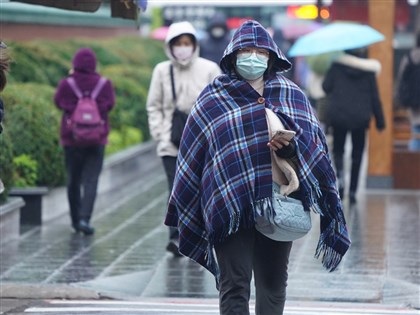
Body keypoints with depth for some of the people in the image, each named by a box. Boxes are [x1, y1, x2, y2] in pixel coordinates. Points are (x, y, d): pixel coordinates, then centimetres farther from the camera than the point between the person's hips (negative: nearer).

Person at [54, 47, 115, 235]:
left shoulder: (66, 84, -9)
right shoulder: (104, 84, -7)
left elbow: (58, 102, 8)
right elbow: (110, 104, 6)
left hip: (71, 139, 1)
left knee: (73, 179, 14)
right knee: (91, 180, -2)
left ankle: (75, 219, 22)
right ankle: (85, 218, -17)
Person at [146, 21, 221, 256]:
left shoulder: (209, 70, -1)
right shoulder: (162, 71, 2)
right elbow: (154, 106, 8)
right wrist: (160, 135, -2)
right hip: (171, 144, 0)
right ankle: (176, 237, -11)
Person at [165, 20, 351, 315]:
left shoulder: (292, 96, 12)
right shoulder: (213, 99, 6)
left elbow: (313, 142, 3)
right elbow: (193, 157, 7)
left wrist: (291, 144, -19)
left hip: (279, 201, 2)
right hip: (231, 207, -2)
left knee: (273, 282, 8)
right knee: (235, 284, -7)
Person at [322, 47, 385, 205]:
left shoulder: (337, 65, -4)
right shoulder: (369, 69, -2)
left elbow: (326, 86, -6)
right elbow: (375, 97, -1)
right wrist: (380, 121, 6)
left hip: (338, 115, 0)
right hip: (360, 117, 0)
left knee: (338, 150, 15)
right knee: (357, 153, 12)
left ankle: (340, 174, -16)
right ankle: (352, 191, 9)